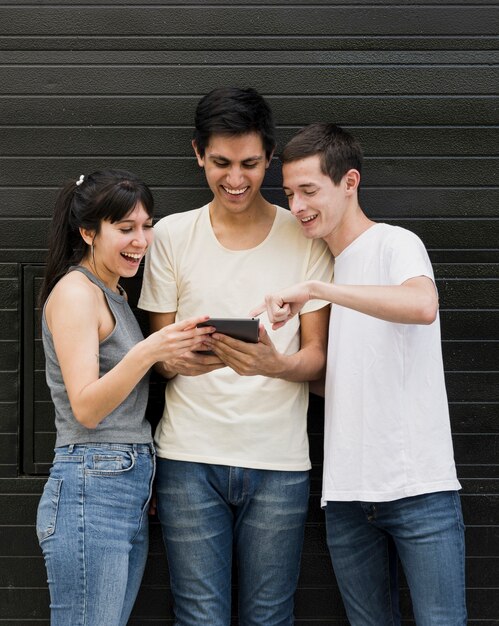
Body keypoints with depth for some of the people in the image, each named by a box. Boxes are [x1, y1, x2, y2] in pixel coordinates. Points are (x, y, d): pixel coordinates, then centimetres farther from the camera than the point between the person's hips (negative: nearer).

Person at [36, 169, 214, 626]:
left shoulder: (113, 293, 19)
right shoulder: (75, 290, -9)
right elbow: (86, 408, -18)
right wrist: (146, 352, -29)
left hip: (132, 486, 9)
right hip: (91, 489, -9)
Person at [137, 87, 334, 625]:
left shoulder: (305, 238, 3)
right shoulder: (171, 235, 5)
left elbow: (317, 355, 2)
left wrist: (274, 364, -21)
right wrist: (183, 359, -15)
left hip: (278, 460, 0)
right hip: (190, 458, 0)